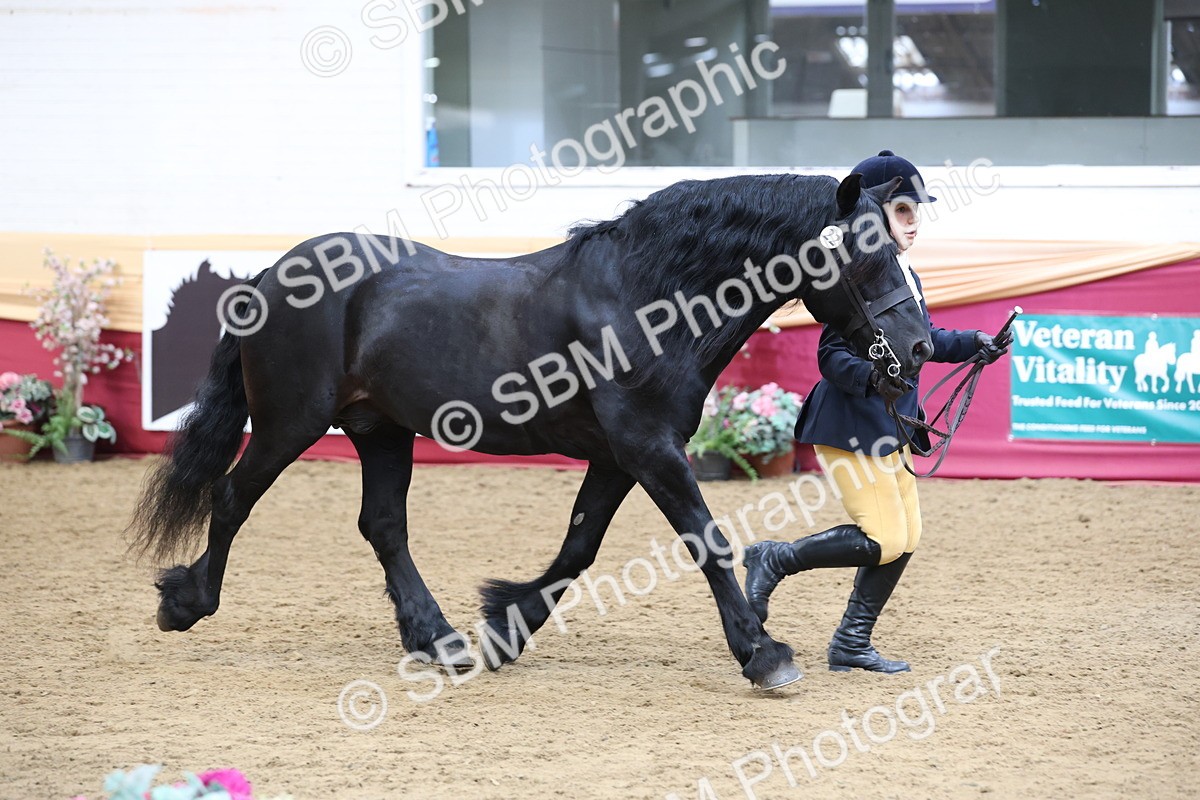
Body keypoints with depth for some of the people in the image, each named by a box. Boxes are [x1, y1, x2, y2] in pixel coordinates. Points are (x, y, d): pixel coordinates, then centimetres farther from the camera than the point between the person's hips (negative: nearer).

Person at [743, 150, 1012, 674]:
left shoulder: (905, 275, 10)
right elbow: (832, 356, -24)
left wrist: (973, 345, 15)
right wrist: (873, 378, -42)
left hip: (889, 429, 10)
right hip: (847, 427, -10)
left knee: (906, 537, 10)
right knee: (884, 541, -13)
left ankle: (851, 644, 20)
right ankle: (773, 560, 3)